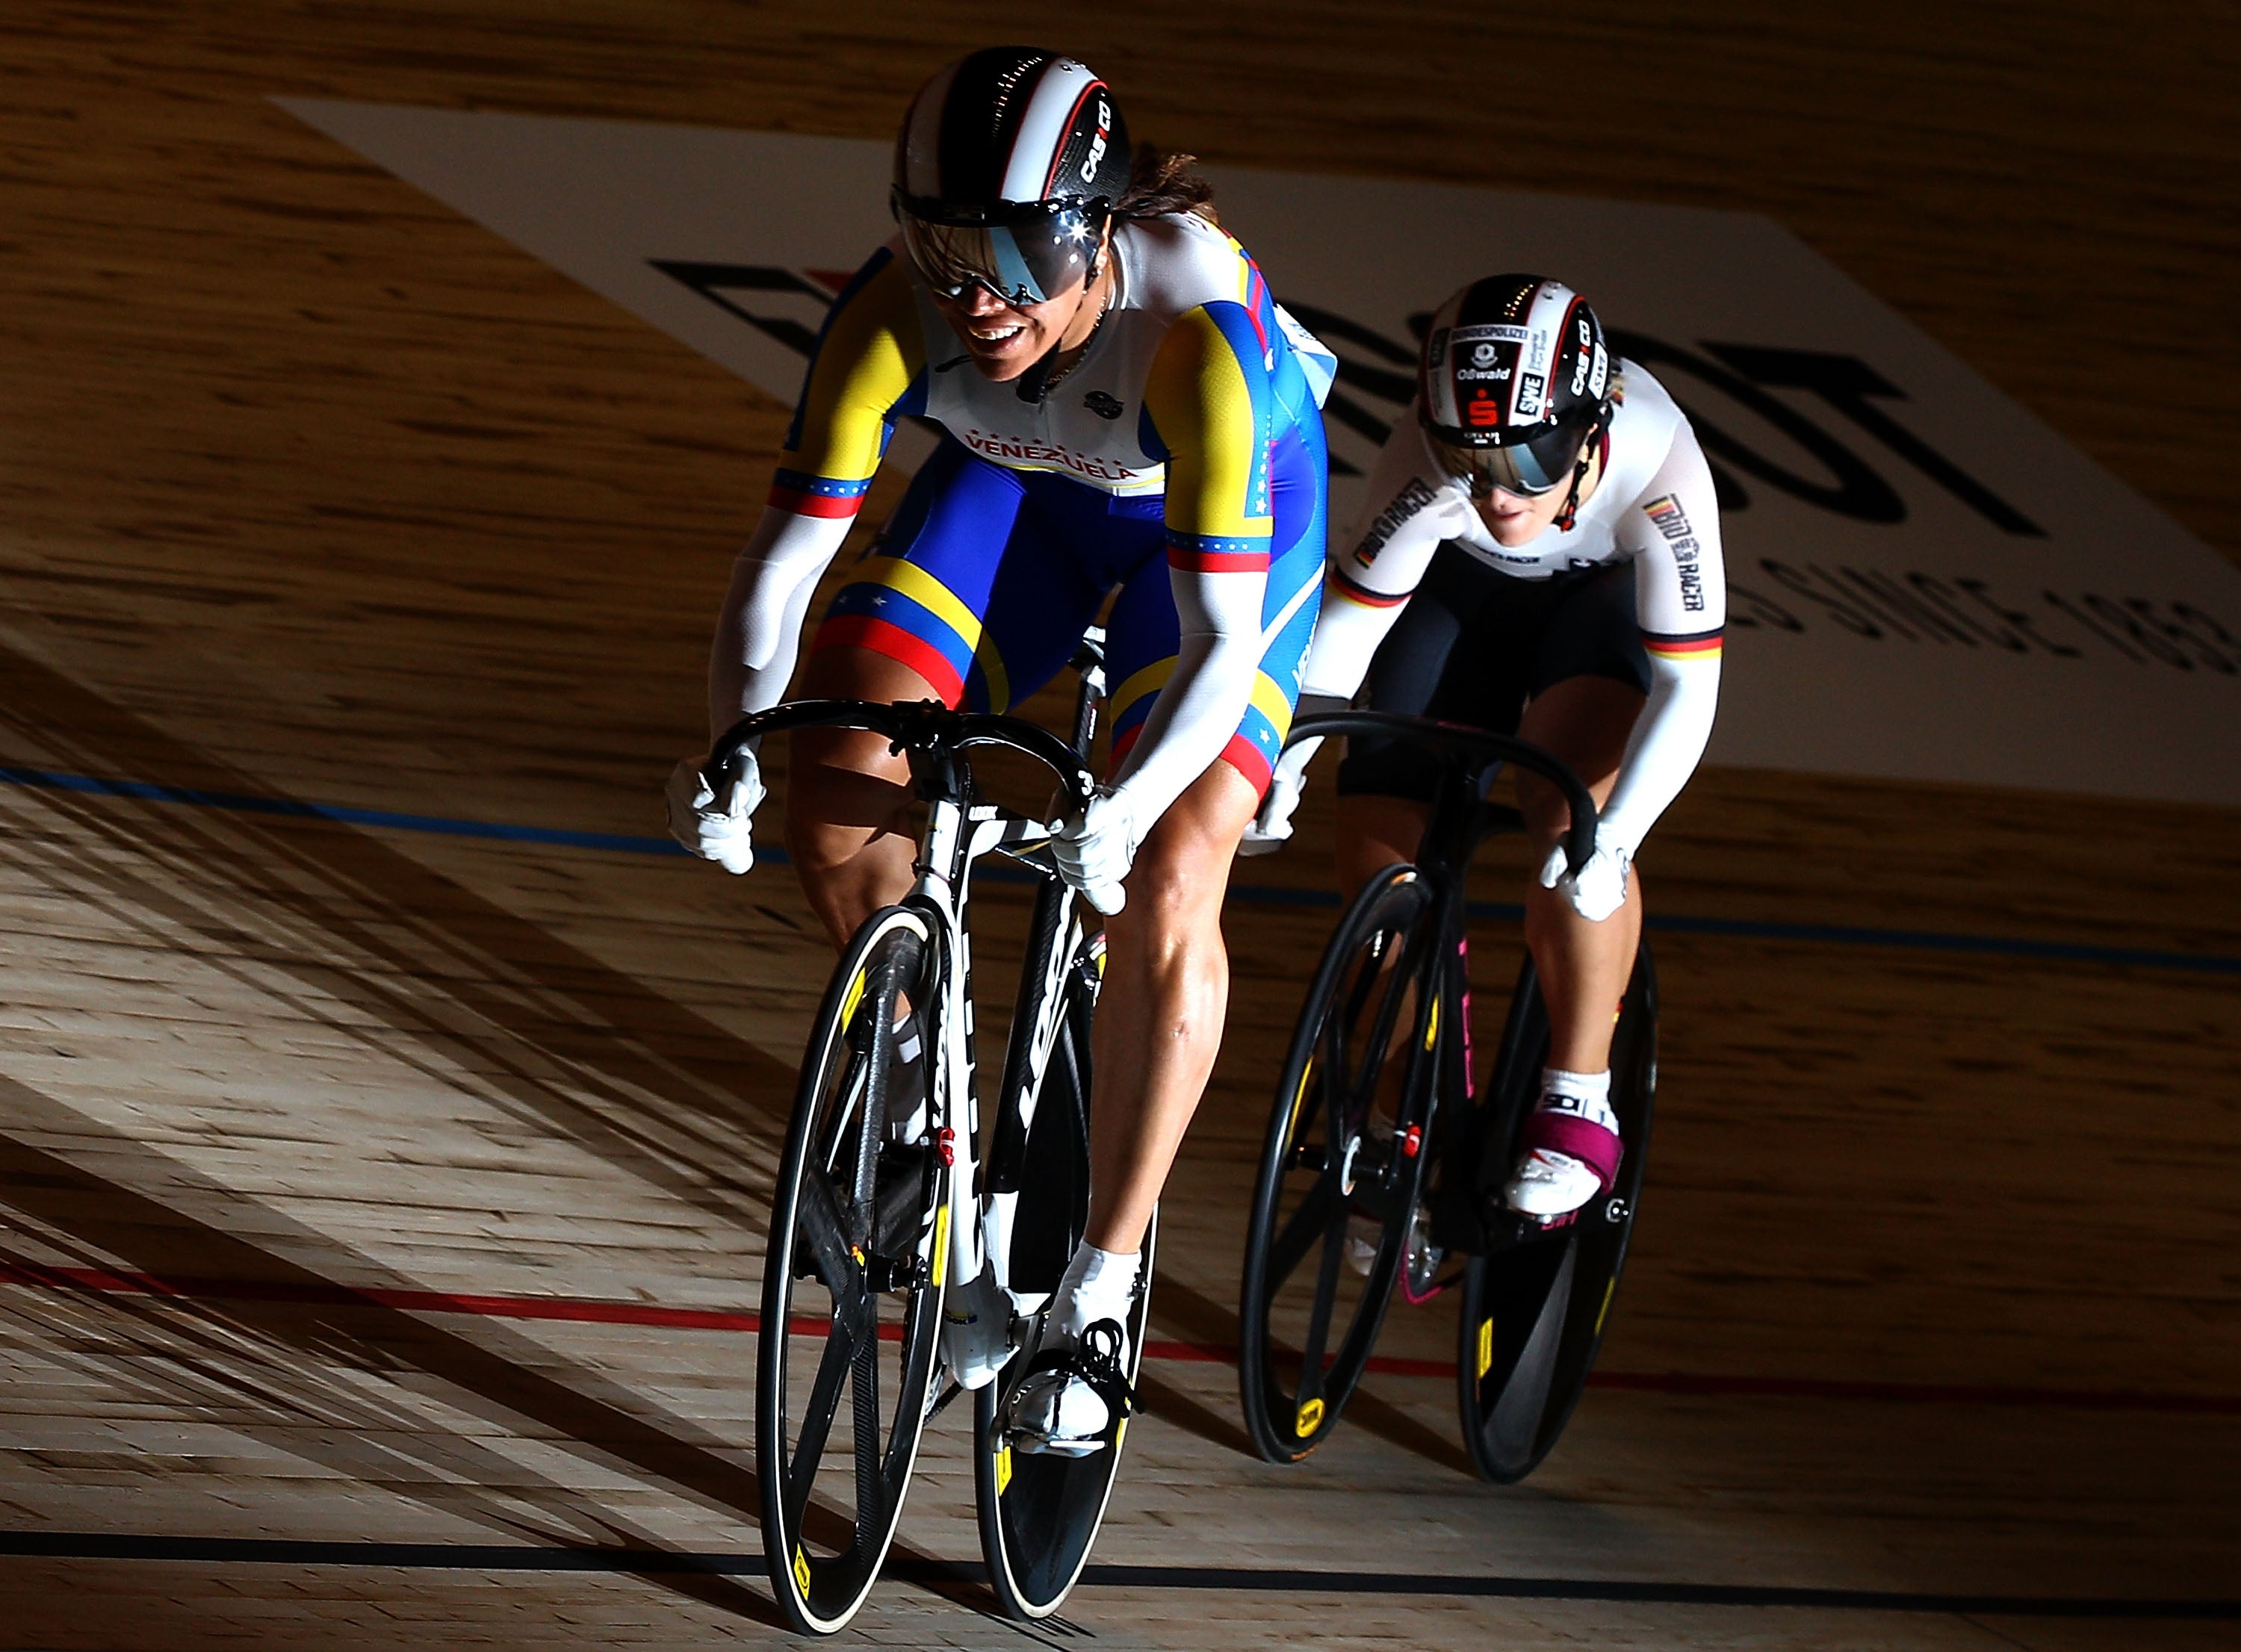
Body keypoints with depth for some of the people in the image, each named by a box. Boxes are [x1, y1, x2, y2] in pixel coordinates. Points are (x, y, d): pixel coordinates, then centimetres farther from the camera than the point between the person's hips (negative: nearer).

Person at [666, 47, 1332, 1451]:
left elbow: (1222, 643, -41)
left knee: (1164, 899, -18)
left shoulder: (1195, 326, -41)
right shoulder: (897, 312, -32)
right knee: (833, 790, -13)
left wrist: (1124, 812, -55)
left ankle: (1101, 1298, -6)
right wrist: (736, 751, -43)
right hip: (1020, 488, 4)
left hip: (1234, 505, -4)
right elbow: (785, 556, -27)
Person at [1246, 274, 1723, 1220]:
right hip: (1463, 590, 2)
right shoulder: (1428, 466, -37)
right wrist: (1282, 760, -42)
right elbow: (1348, 622, -28)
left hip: (1607, 599, -2)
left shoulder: (1656, 469, -39)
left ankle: (1579, 1109, -16)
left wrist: (1614, 833, -50)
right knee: (1378, 837, -10)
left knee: (1569, 811, -29)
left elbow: (1687, 691, -37)